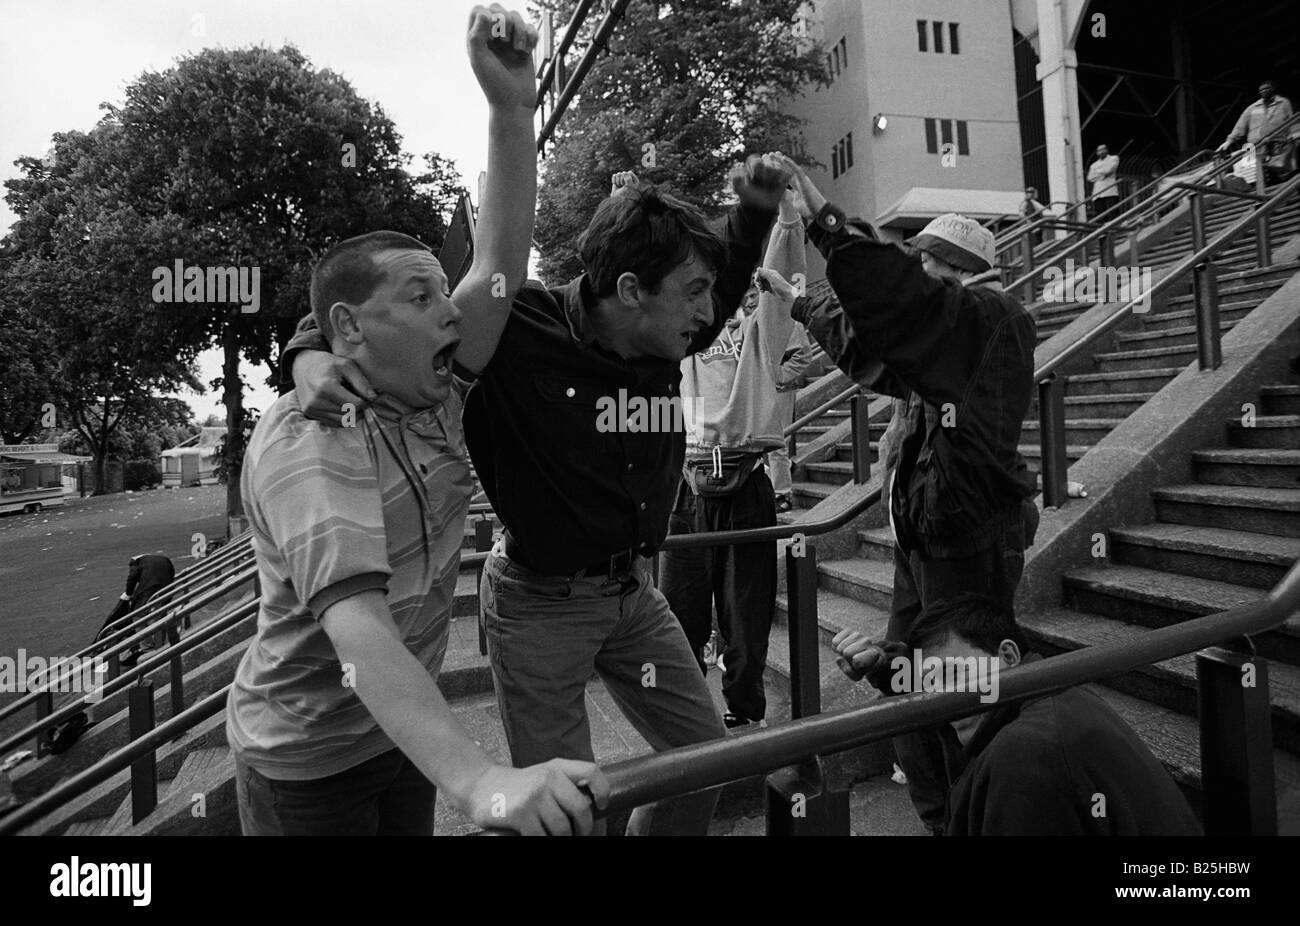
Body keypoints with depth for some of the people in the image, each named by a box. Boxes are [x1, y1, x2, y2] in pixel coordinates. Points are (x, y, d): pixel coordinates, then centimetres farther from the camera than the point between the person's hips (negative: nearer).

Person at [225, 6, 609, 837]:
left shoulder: (433, 394, -6)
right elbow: (357, 629, -41)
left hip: (406, 735, 6)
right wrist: (482, 781, -53)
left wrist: (512, 106, -23)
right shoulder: (307, 444, -28)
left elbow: (503, 263, -12)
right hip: (306, 760, -6)